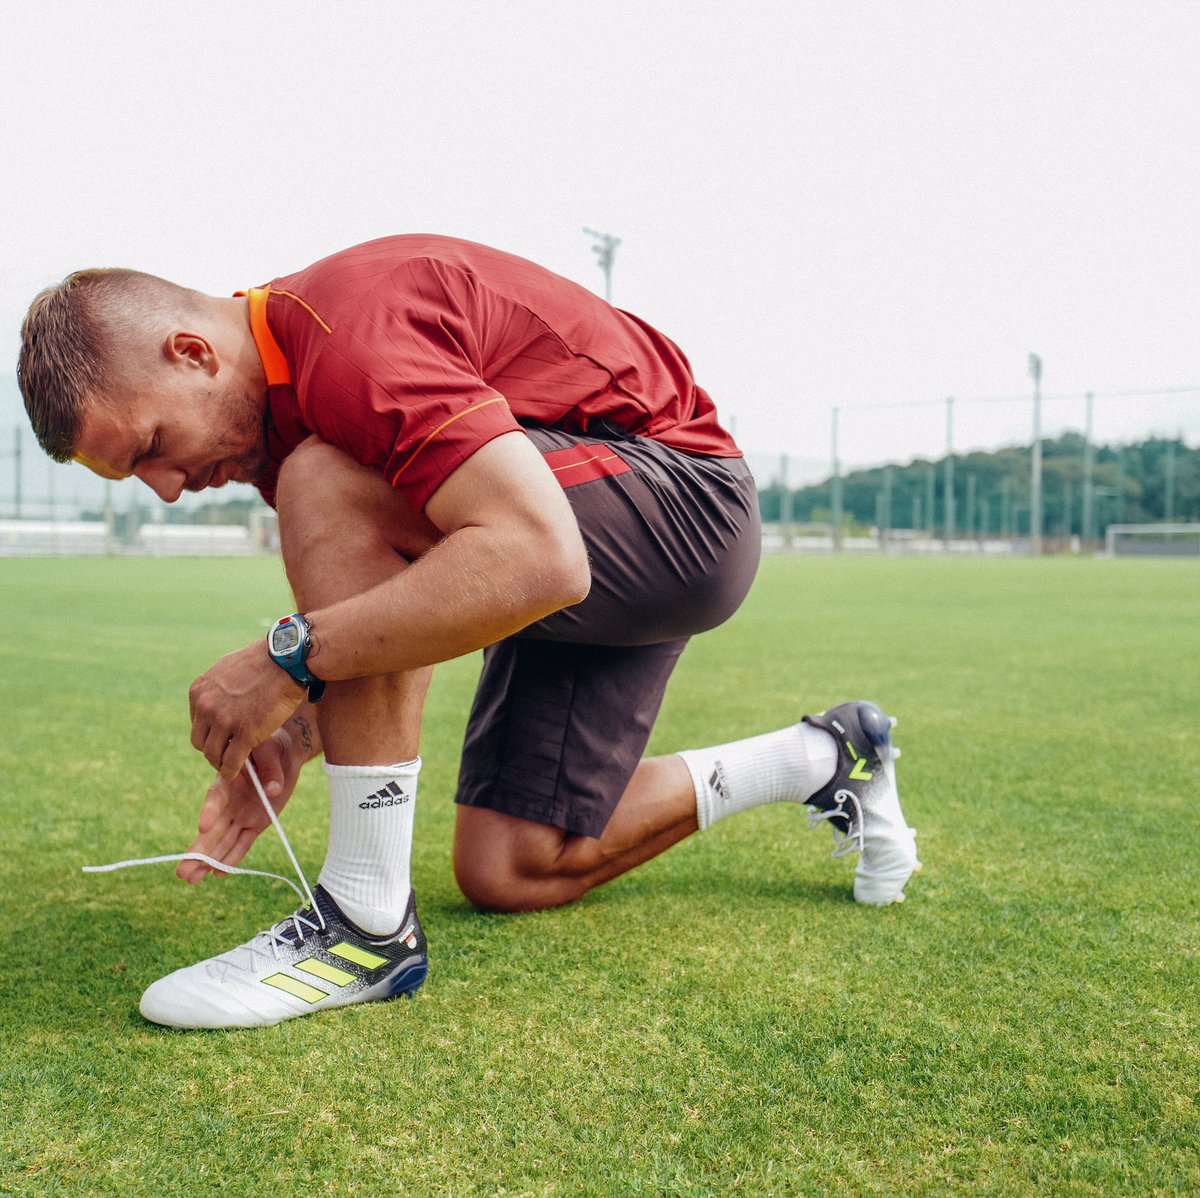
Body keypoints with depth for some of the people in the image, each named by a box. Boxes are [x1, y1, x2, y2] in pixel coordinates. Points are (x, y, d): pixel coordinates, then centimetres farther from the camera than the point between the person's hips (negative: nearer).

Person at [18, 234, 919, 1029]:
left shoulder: (353, 338, -26)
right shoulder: (283, 406, 6)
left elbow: (539, 560, -38)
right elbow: (407, 604, 11)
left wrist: (292, 656, -32)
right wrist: (296, 733, -4)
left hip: (686, 507, -10)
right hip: (584, 560, 10)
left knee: (327, 488, -27)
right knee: (509, 872, 6)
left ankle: (369, 920, -20)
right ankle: (825, 760, 24)